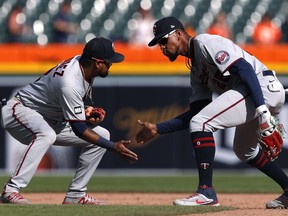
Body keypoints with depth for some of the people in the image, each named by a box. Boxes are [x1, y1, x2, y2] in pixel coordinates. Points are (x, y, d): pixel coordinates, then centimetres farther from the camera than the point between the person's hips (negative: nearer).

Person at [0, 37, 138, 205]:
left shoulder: (83, 64, -6)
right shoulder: (70, 84, -34)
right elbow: (79, 130, -31)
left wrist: (88, 111, -6)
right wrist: (114, 147, -30)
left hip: (52, 121, 10)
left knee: (102, 134, 2)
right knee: (46, 135, -42)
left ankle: (75, 195, 4)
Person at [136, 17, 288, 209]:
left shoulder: (204, 42, -5)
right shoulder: (196, 70, 25)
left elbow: (244, 68, -17)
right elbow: (196, 113, 23)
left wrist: (262, 111, -26)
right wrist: (157, 129, 20)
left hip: (262, 86, -11)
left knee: (201, 123, -15)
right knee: (243, 149, 28)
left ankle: (206, 192, -18)